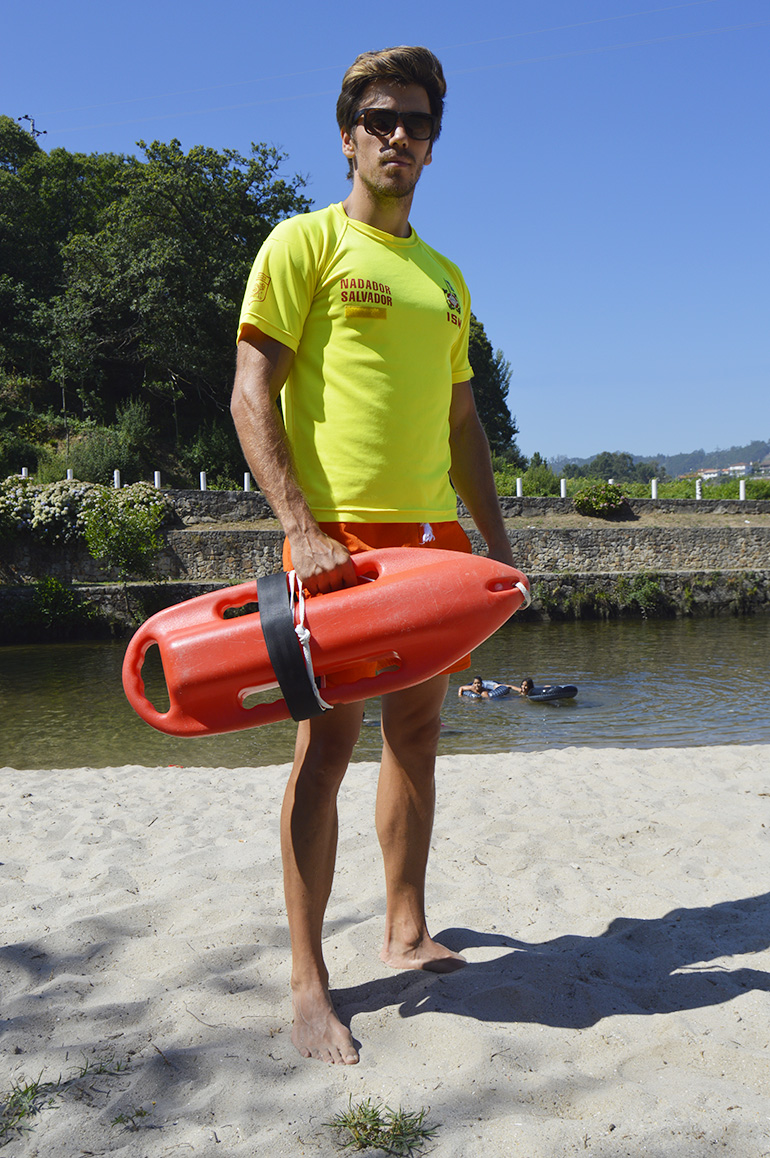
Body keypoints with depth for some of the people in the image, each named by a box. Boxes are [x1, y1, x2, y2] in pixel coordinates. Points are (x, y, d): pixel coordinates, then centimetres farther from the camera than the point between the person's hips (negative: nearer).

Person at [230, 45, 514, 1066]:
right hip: (340, 531, -6)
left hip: (434, 531, 7)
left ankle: (408, 934, 23)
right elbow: (252, 392, -7)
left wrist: (494, 535, 15)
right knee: (329, 741, -8)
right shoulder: (307, 242, 2)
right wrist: (299, 525, -18)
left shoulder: (446, 276, 21)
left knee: (417, 733, 10)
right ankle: (309, 981, 0)